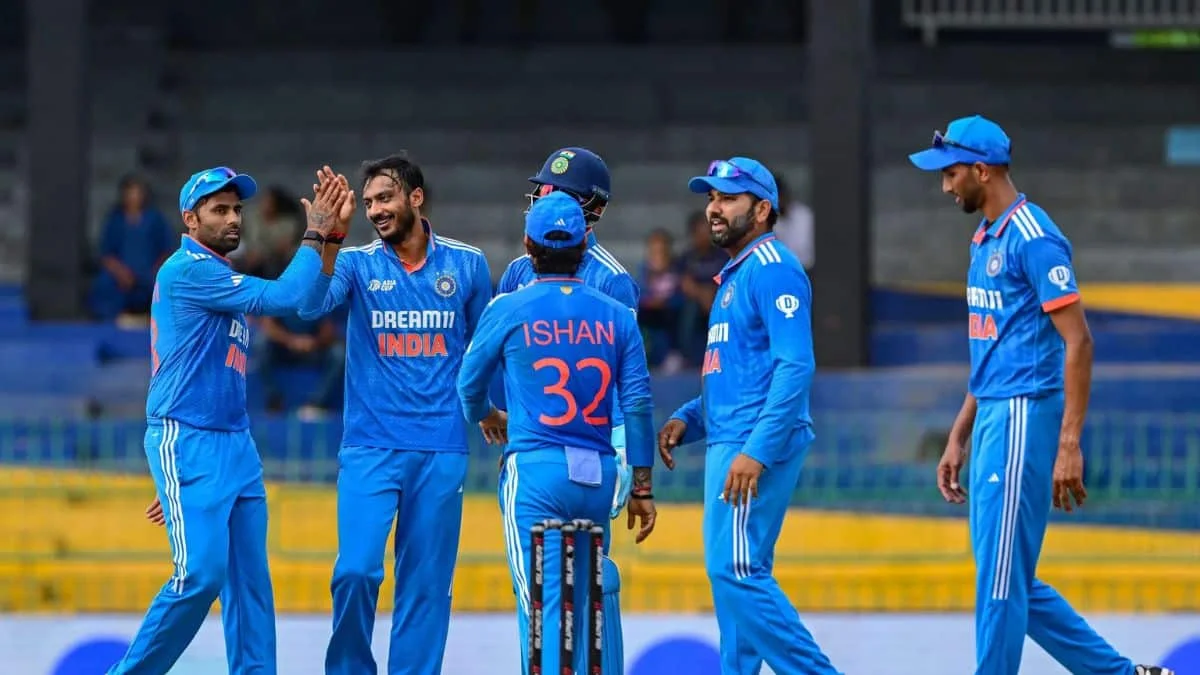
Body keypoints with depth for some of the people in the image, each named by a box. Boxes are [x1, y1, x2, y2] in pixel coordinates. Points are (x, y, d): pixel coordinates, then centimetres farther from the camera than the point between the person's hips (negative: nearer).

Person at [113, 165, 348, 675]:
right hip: (186, 442, -9)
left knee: (249, 580, 4)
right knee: (201, 573, -15)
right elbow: (283, 297, -18)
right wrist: (314, 236, -7)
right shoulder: (187, 270, -11)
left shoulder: (221, 279, 19)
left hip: (236, 445, 9)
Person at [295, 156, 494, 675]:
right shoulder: (358, 264, 2)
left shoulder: (468, 264, 6)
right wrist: (330, 239, -31)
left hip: (441, 450, 1)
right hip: (370, 449, -1)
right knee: (356, 570, -12)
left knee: (426, 582, 2)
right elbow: (312, 305, -18)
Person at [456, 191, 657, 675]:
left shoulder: (509, 310, -1)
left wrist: (482, 416, 36)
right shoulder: (616, 316, 5)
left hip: (535, 467, -3)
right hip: (599, 472, 3)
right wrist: (642, 489, 8)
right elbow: (637, 405, 3)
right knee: (592, 594, 15)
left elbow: (469, 381, 13)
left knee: (543, 600, -8)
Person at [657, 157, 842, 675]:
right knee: (733, 573, 10)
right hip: (728, 444, 11)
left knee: (736, 571, -16)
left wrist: (756, 451, -26)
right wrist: (686, 420, 12)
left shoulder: (772, 269, -10)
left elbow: (795, 367, -20)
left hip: (759, 447, -11)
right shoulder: (733, 278, 21)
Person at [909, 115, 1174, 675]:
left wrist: (1069, 445, -21)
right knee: (1009, 582, 10)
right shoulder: (985, 240, 16)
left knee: (1000, 578, -7)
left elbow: (1077, 342, -17)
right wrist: (957, 439, 21)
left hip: (1025, 419, -10)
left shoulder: (1032, 238, -13)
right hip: (992, 419, 10)